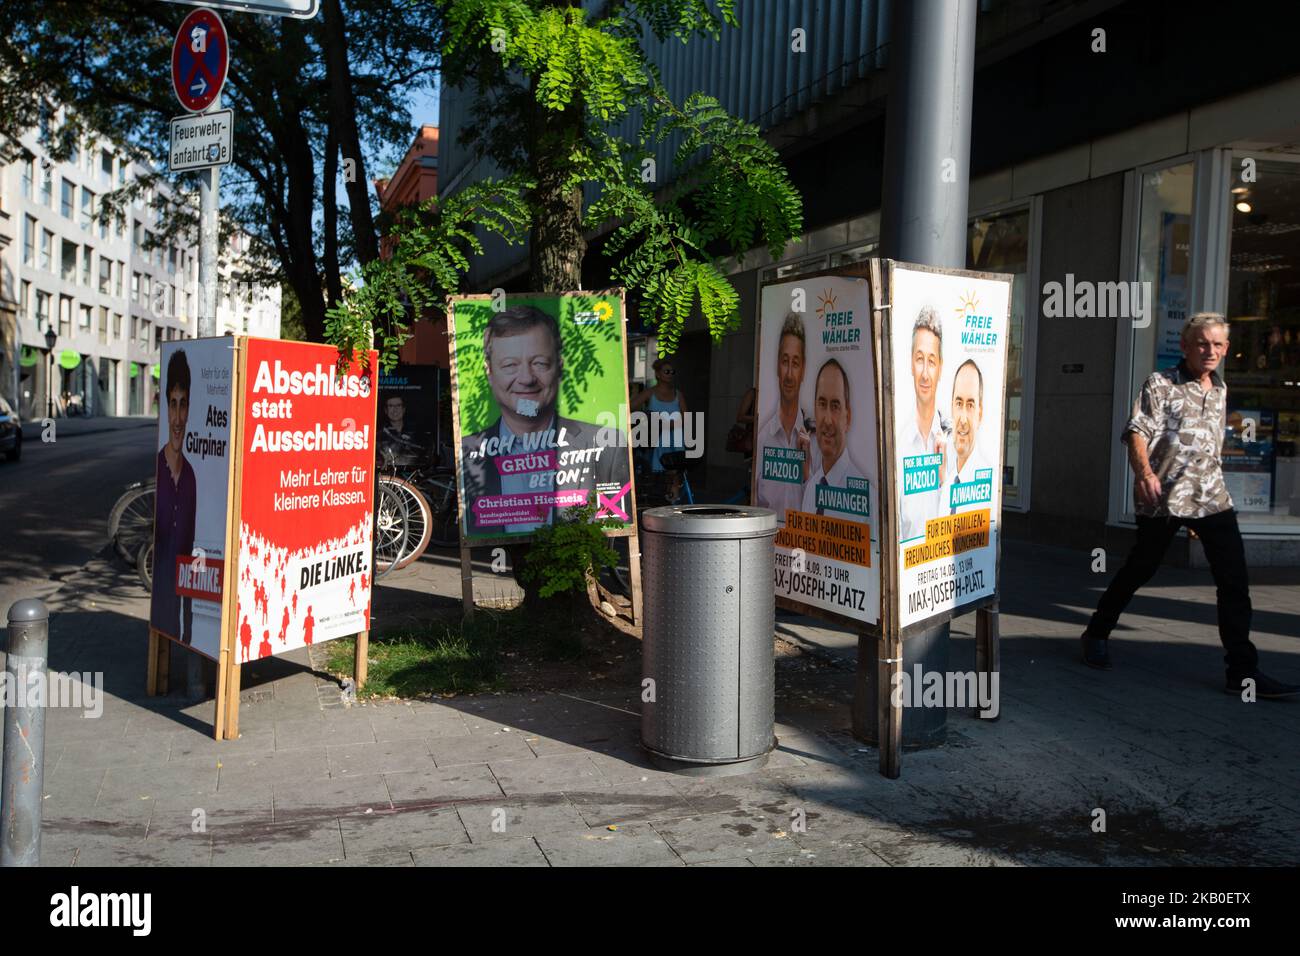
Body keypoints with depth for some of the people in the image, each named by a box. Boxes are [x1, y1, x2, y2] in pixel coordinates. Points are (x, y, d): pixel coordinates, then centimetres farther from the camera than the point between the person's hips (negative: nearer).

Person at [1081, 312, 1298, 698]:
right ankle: (1097, 633, 28)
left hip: (1212, 497, 5)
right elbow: (1137, 432, -16)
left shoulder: (1220, 390, 16)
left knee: (1235, 581, -2)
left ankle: (1243, 671, 3)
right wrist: (1144, 472, -33)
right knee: (1140, 569, 7)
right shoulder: (1161, 384, -4)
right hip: (1164, 496, -5)